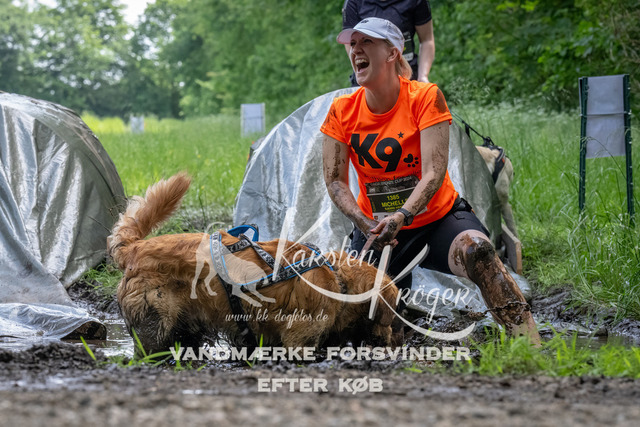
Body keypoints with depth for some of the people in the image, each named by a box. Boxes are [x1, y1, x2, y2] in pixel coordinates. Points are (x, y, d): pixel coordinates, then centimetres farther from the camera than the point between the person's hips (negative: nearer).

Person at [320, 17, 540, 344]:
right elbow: (335, 181, -4)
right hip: (376, 229, 3)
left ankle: (531, 346, -39)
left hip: (437, 219, -3)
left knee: (475, 249, -35)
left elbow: (434, 173, -20)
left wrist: (401, 217, -36)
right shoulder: (342, 111, -5)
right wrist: (364, 224, -21)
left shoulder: (425, 97, -13)